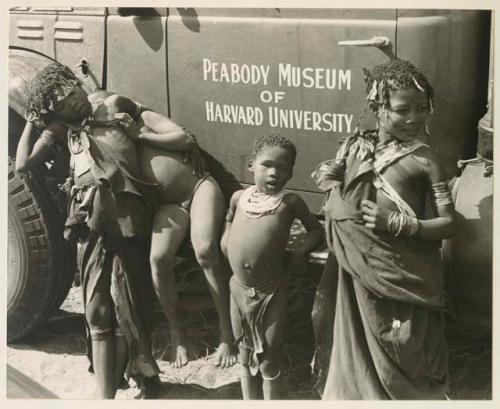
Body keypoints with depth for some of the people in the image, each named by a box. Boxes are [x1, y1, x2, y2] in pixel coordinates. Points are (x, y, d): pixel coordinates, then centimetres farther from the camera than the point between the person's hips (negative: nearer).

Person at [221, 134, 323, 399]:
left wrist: (300, 252, -9)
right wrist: (226, 237, 10)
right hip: (239, 289, 4)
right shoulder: (239, 197, 4)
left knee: (268, 359, 6)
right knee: (245, 354, 16)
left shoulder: (290, 202, -7)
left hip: (271, 291, -4)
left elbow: (316, 229, 6)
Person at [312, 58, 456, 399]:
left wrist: (397, 223, -20)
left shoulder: (425, 160, -7)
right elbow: (336, 206, 11)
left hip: (408, 275, -3)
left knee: (405, 357, 5)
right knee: (363, 352, 14)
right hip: (363, 272, 3)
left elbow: (449, 224, -8)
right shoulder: (355, 147, 3)